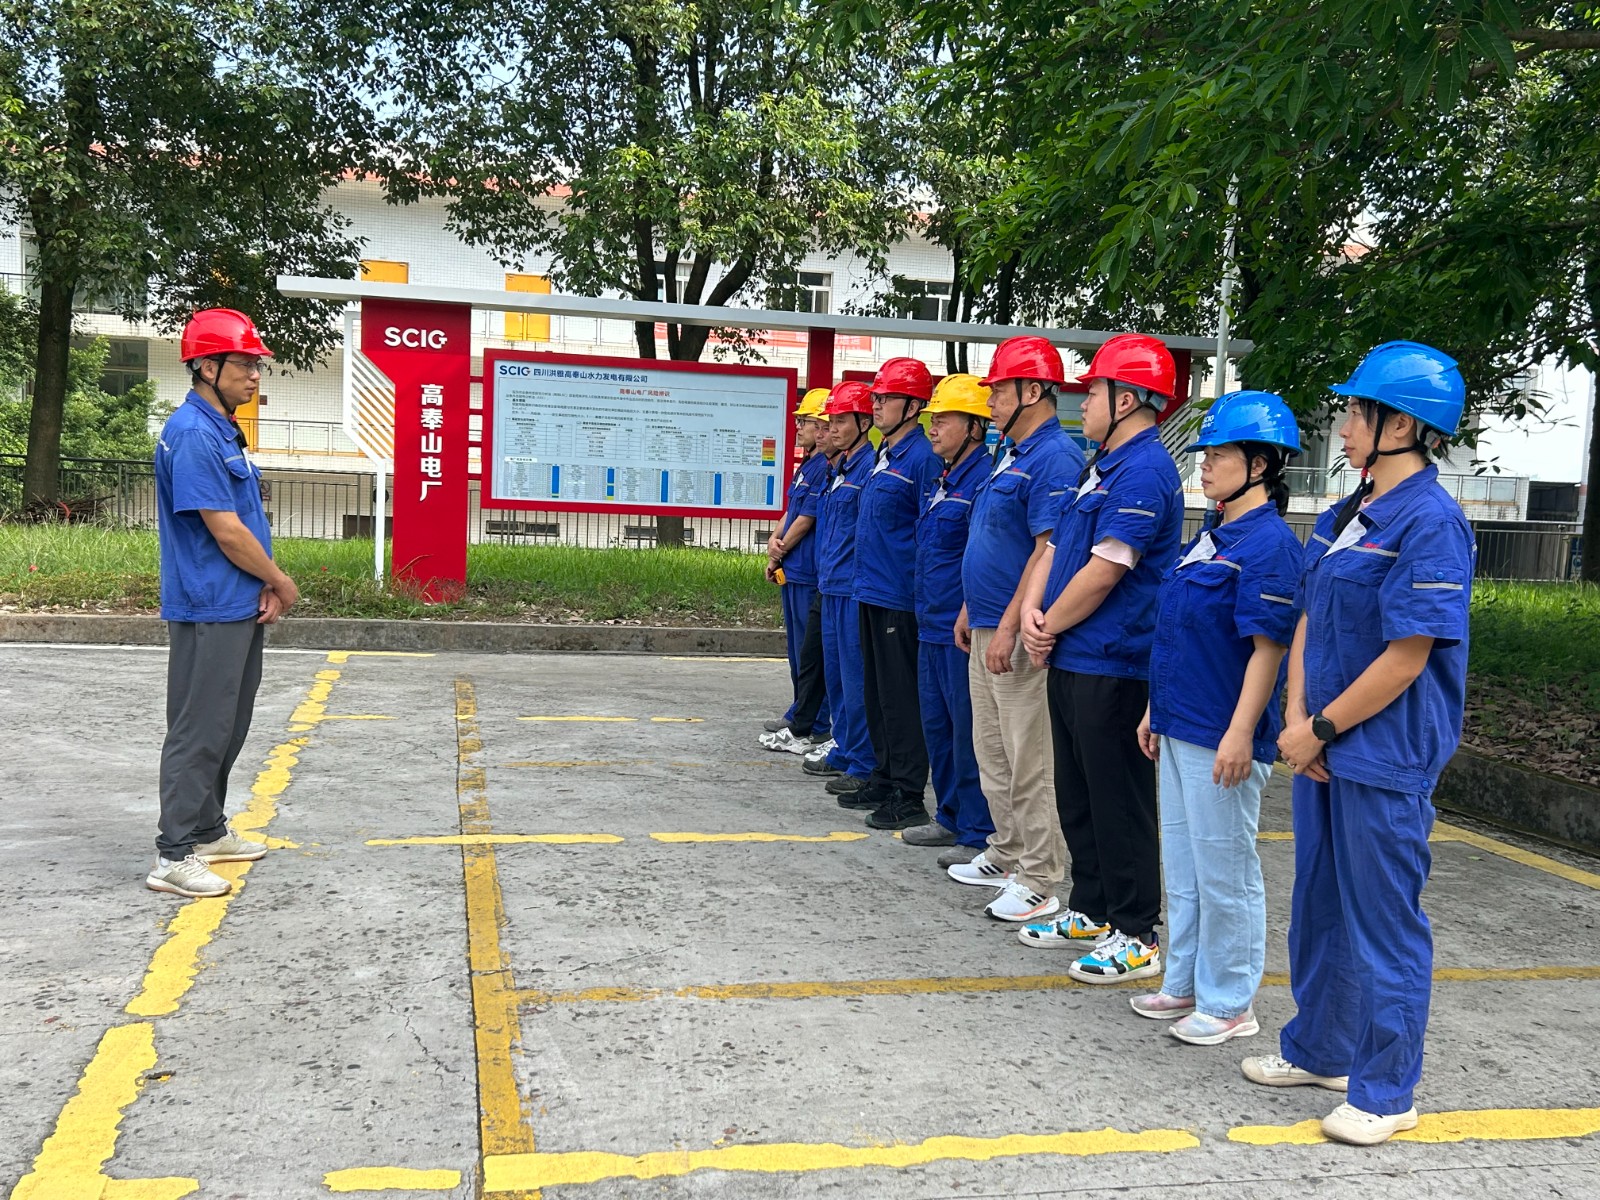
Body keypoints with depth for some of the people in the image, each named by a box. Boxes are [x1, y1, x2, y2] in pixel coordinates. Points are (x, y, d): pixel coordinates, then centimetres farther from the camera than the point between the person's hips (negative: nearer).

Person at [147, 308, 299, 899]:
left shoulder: (225, 431, 15)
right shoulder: (192, 435, -17)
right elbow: (225, 529, -20)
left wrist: (266, 587, 1)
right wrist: (282, 583, -8)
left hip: (242, 609, 10)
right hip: (209, 611, -10)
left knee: (229, 727, 17)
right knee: (200, 732, -5)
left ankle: (209, 831, 29)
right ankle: (175, 855, 2)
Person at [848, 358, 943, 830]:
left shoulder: (923, 458, -13)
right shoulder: (881, 455, 15)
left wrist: (922, 594, -17)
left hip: (899, 597, -9)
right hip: (871, 593, 9)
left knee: (901, 698, -3)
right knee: (877, 694, 15)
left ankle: (908, 796, 5)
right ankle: (884, 781, 26)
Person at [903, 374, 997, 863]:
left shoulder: (983, 479, -15)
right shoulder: (945, 480, 16)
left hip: (962, 630, -10)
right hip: (933, 626, 10)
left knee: (969, 731, -3)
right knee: (937, 726, 16)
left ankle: (979, 835, 6)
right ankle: (951, 818, 29)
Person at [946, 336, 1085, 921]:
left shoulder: (1054, 457, -16)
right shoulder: (1011, 456, 16)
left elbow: (1048, 551, -22)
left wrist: (1009, 625, -23)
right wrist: (970, 609, 20)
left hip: (1018, 636, -10)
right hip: (986, 630, 10)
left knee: (1029, 762, -4)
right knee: (992, 752, 17)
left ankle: (1039, 882, 5)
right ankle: (1006, 856, 30)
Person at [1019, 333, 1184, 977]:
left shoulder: (1143, 471, -16)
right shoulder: (1101, 465, 16)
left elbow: (1105, 570, -21)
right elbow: (1056, 547, 17)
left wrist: (1050, 628, -9)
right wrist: (1033, 611, 0)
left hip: (1111, 666, -10)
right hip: (1071, 659, 10)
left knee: (1118, 802, -1)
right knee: (1076, 794, 17)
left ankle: (1135, 936, 10)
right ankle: (1089, 910, 31)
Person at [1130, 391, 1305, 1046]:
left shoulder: (1269, 543, -15)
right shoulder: (1210, 536, 13)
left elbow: (1268, 646, -19)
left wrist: (1240, 733, -23)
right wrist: (1156, 708, 19)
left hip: (1221, 736, -9)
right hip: (1180, 726, 9)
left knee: (1225, 869, 3)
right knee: (1183, 862, 17)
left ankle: (1228, 1003, 16)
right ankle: (1185, 984, 30)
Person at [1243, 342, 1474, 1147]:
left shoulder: (1430, 521, -17)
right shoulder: (1345, 517, 10)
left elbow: (1407, 655, -20)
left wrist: (1323, 727, -14)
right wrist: (1298, 719, -1)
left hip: (1385, 756, -9)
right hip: (1322, 748, 9)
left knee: (1382, 921, 3)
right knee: (1318, 906, 19)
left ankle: (1386, 1090, 18)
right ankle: (1318, 1050, 36)